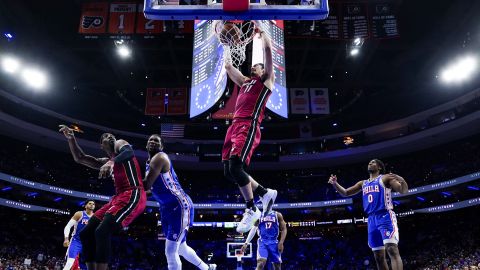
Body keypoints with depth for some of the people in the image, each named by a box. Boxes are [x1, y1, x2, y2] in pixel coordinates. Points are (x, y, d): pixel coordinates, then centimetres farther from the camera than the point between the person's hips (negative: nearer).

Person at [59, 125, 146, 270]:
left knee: (102, 232, -25)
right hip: (118, 197, 9)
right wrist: (71, 139, 15)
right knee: (86, 233, 8)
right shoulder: (105, 161, 29)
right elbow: (79, 158, 29)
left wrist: (112, 162, -38)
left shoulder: (120, 143, 6)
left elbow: (130, 152, -19)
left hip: (133, 195, -9)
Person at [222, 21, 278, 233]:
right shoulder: (245, 81, 31)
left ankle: (251, 210, -7)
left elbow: (268, 49, 7)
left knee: (235, 167, -21)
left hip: (249, 126, -8)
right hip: (235, 126, 8)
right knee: (229, 172, 1)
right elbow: (228, 66, 39)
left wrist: (260, 30, 18)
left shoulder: (266, 79, 13)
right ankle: (265, 193, 16)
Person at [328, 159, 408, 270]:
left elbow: (403, 191, -5)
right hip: (372, 220, 7)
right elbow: (345, 193, 23)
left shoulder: (385, 178, 4)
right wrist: (335, 184, 4)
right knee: (378, 256, 6)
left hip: (385, 216, -6)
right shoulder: (363, 183, 21)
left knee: (392, 249, -20)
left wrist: (402, 180, -27)